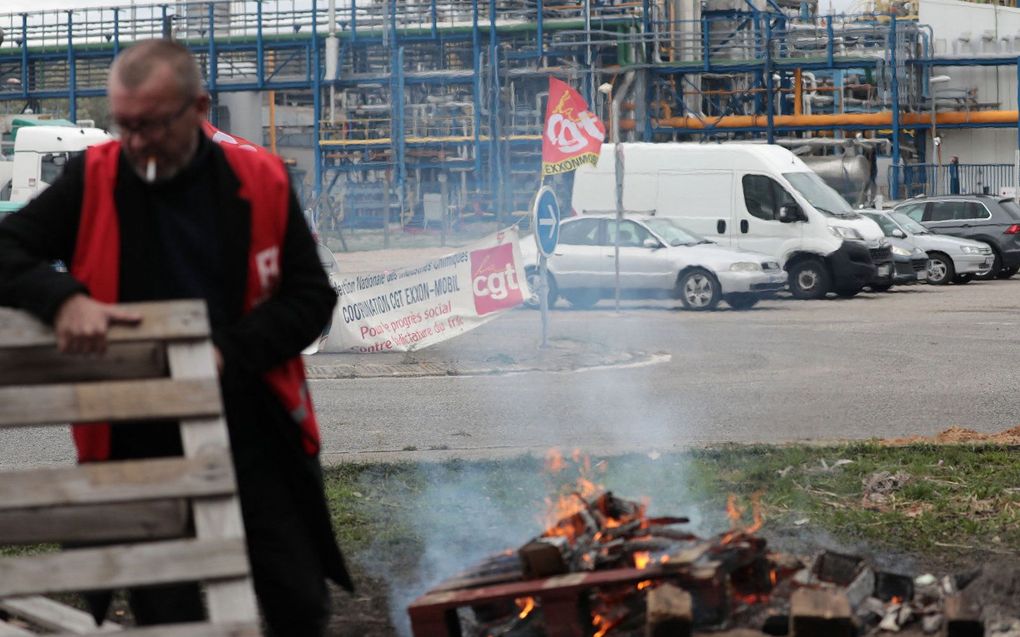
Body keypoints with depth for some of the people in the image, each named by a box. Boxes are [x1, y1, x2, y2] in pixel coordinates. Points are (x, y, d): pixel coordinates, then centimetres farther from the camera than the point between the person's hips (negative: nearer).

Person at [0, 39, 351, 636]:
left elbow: (312, 296, -1)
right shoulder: (93, 181, -4)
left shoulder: (261, 183, -4)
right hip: (142, 448, -1)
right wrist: (64, 297, -25)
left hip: (256, 436, 1)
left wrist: (229, 353, -16)